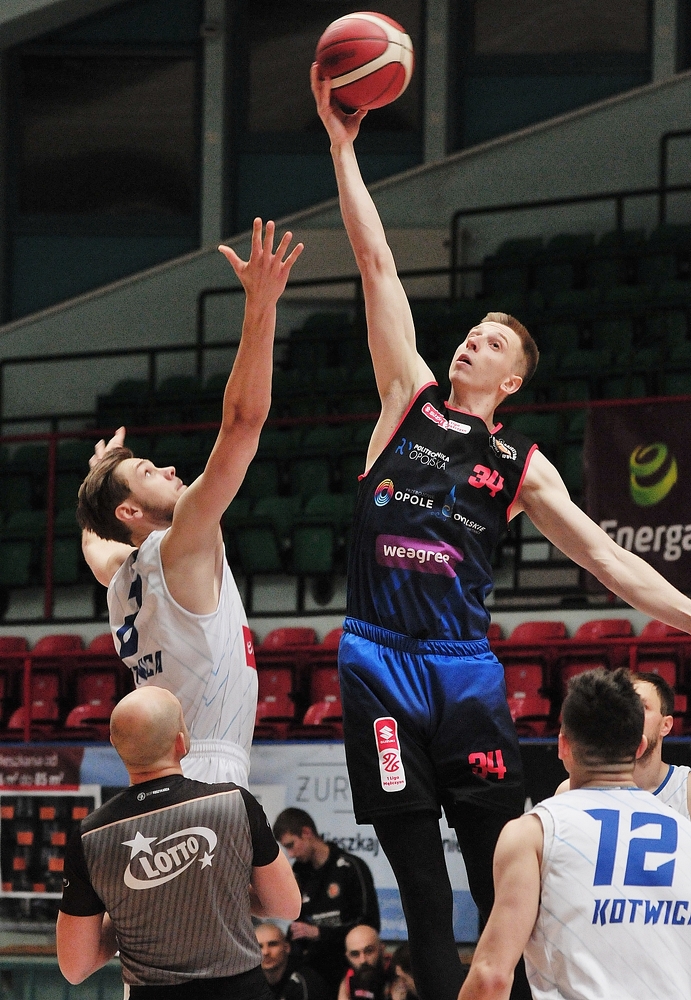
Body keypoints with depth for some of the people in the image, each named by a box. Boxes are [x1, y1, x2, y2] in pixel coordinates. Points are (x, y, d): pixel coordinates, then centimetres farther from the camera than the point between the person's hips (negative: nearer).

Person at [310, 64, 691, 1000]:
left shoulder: (521, 465, 10)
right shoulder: (410, 400, 10)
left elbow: (601, 553, 7)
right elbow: (378, 265, 6)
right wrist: (342, 148, 5)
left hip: (465, 668, 0)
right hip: (380, 661, 0)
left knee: (503, 874, -3)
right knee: (420, 880, 1)